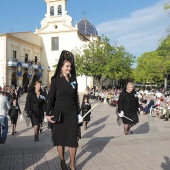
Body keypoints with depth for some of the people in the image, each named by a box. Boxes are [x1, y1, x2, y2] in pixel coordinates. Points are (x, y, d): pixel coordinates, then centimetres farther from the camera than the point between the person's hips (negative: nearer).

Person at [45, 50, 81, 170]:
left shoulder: (73, 80, 7)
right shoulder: (56, 81, -2)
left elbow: (76, 97, 11)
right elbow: (51, 98, -4)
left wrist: (78, 112, 10)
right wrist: (48, 114, -10)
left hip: (72, 114, 2)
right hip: (59, 114, -2)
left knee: (73, 139, 1)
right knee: (60, 138, 8)